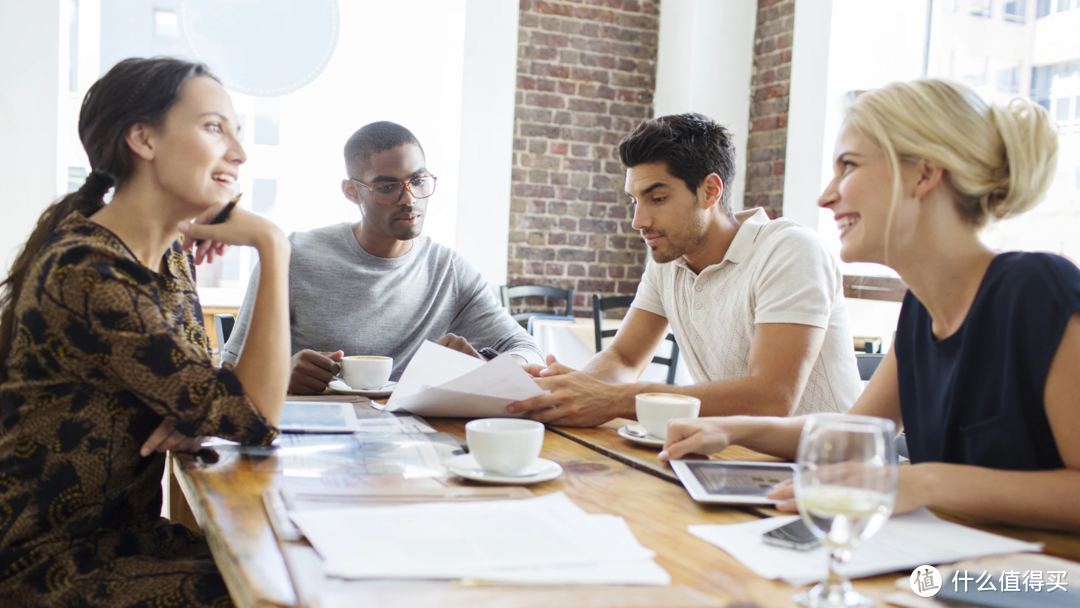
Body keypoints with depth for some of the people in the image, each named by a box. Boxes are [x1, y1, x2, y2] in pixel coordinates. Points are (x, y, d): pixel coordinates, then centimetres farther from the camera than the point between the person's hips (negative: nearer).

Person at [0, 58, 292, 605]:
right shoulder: (85, 274, -24)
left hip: (127, 530, 8)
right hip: (50, 562, -7)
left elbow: (200, 390, 11)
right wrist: (272, 248, -24)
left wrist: (188, 418, -12)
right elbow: (254, 415, -26)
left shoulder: (175, 252, 3)